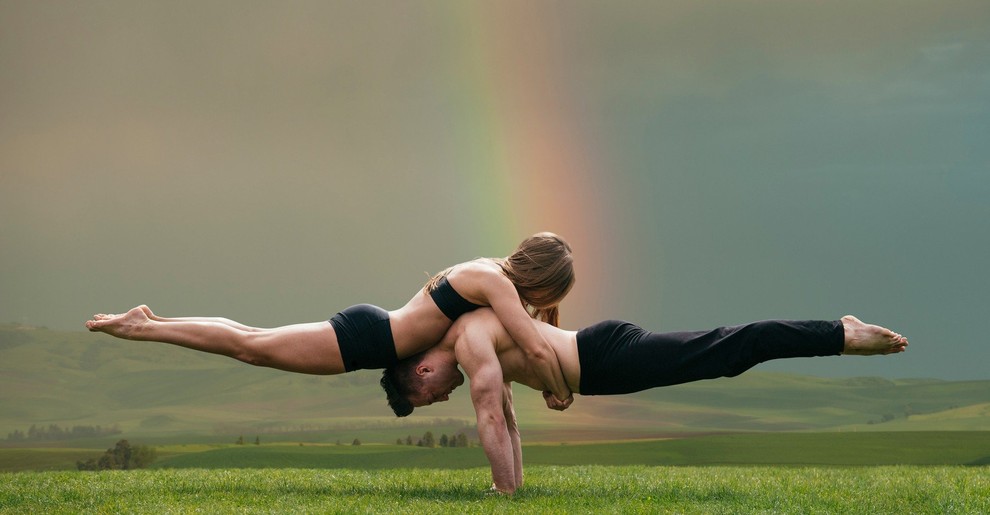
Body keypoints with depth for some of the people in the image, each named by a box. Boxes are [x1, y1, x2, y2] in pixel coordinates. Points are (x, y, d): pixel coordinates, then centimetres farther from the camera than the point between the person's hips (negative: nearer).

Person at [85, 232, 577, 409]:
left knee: (251, 343, 16)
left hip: (368, 329, 9)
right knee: (250, 347, -2)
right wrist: (559, 393, -10)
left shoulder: (490, 270, 10)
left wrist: (535, 315, 10)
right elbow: (536, 349, -25)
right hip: (362, 339, -9)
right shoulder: (495, 282, -18)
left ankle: (149, 322, 22)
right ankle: (142, 328, 4)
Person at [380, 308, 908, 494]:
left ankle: (842, 335, -8)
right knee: (726, 349, 11)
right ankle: (840, 333, 16)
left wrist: (506, 493, -15)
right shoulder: (476, 346, 17)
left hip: (611, 360, -8)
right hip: (603, 355, 8)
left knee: (733, 349, -9)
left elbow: (491, 420, -18)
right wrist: (514, 483, 25)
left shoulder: (469, 341, -13)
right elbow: (508, 419, 26)